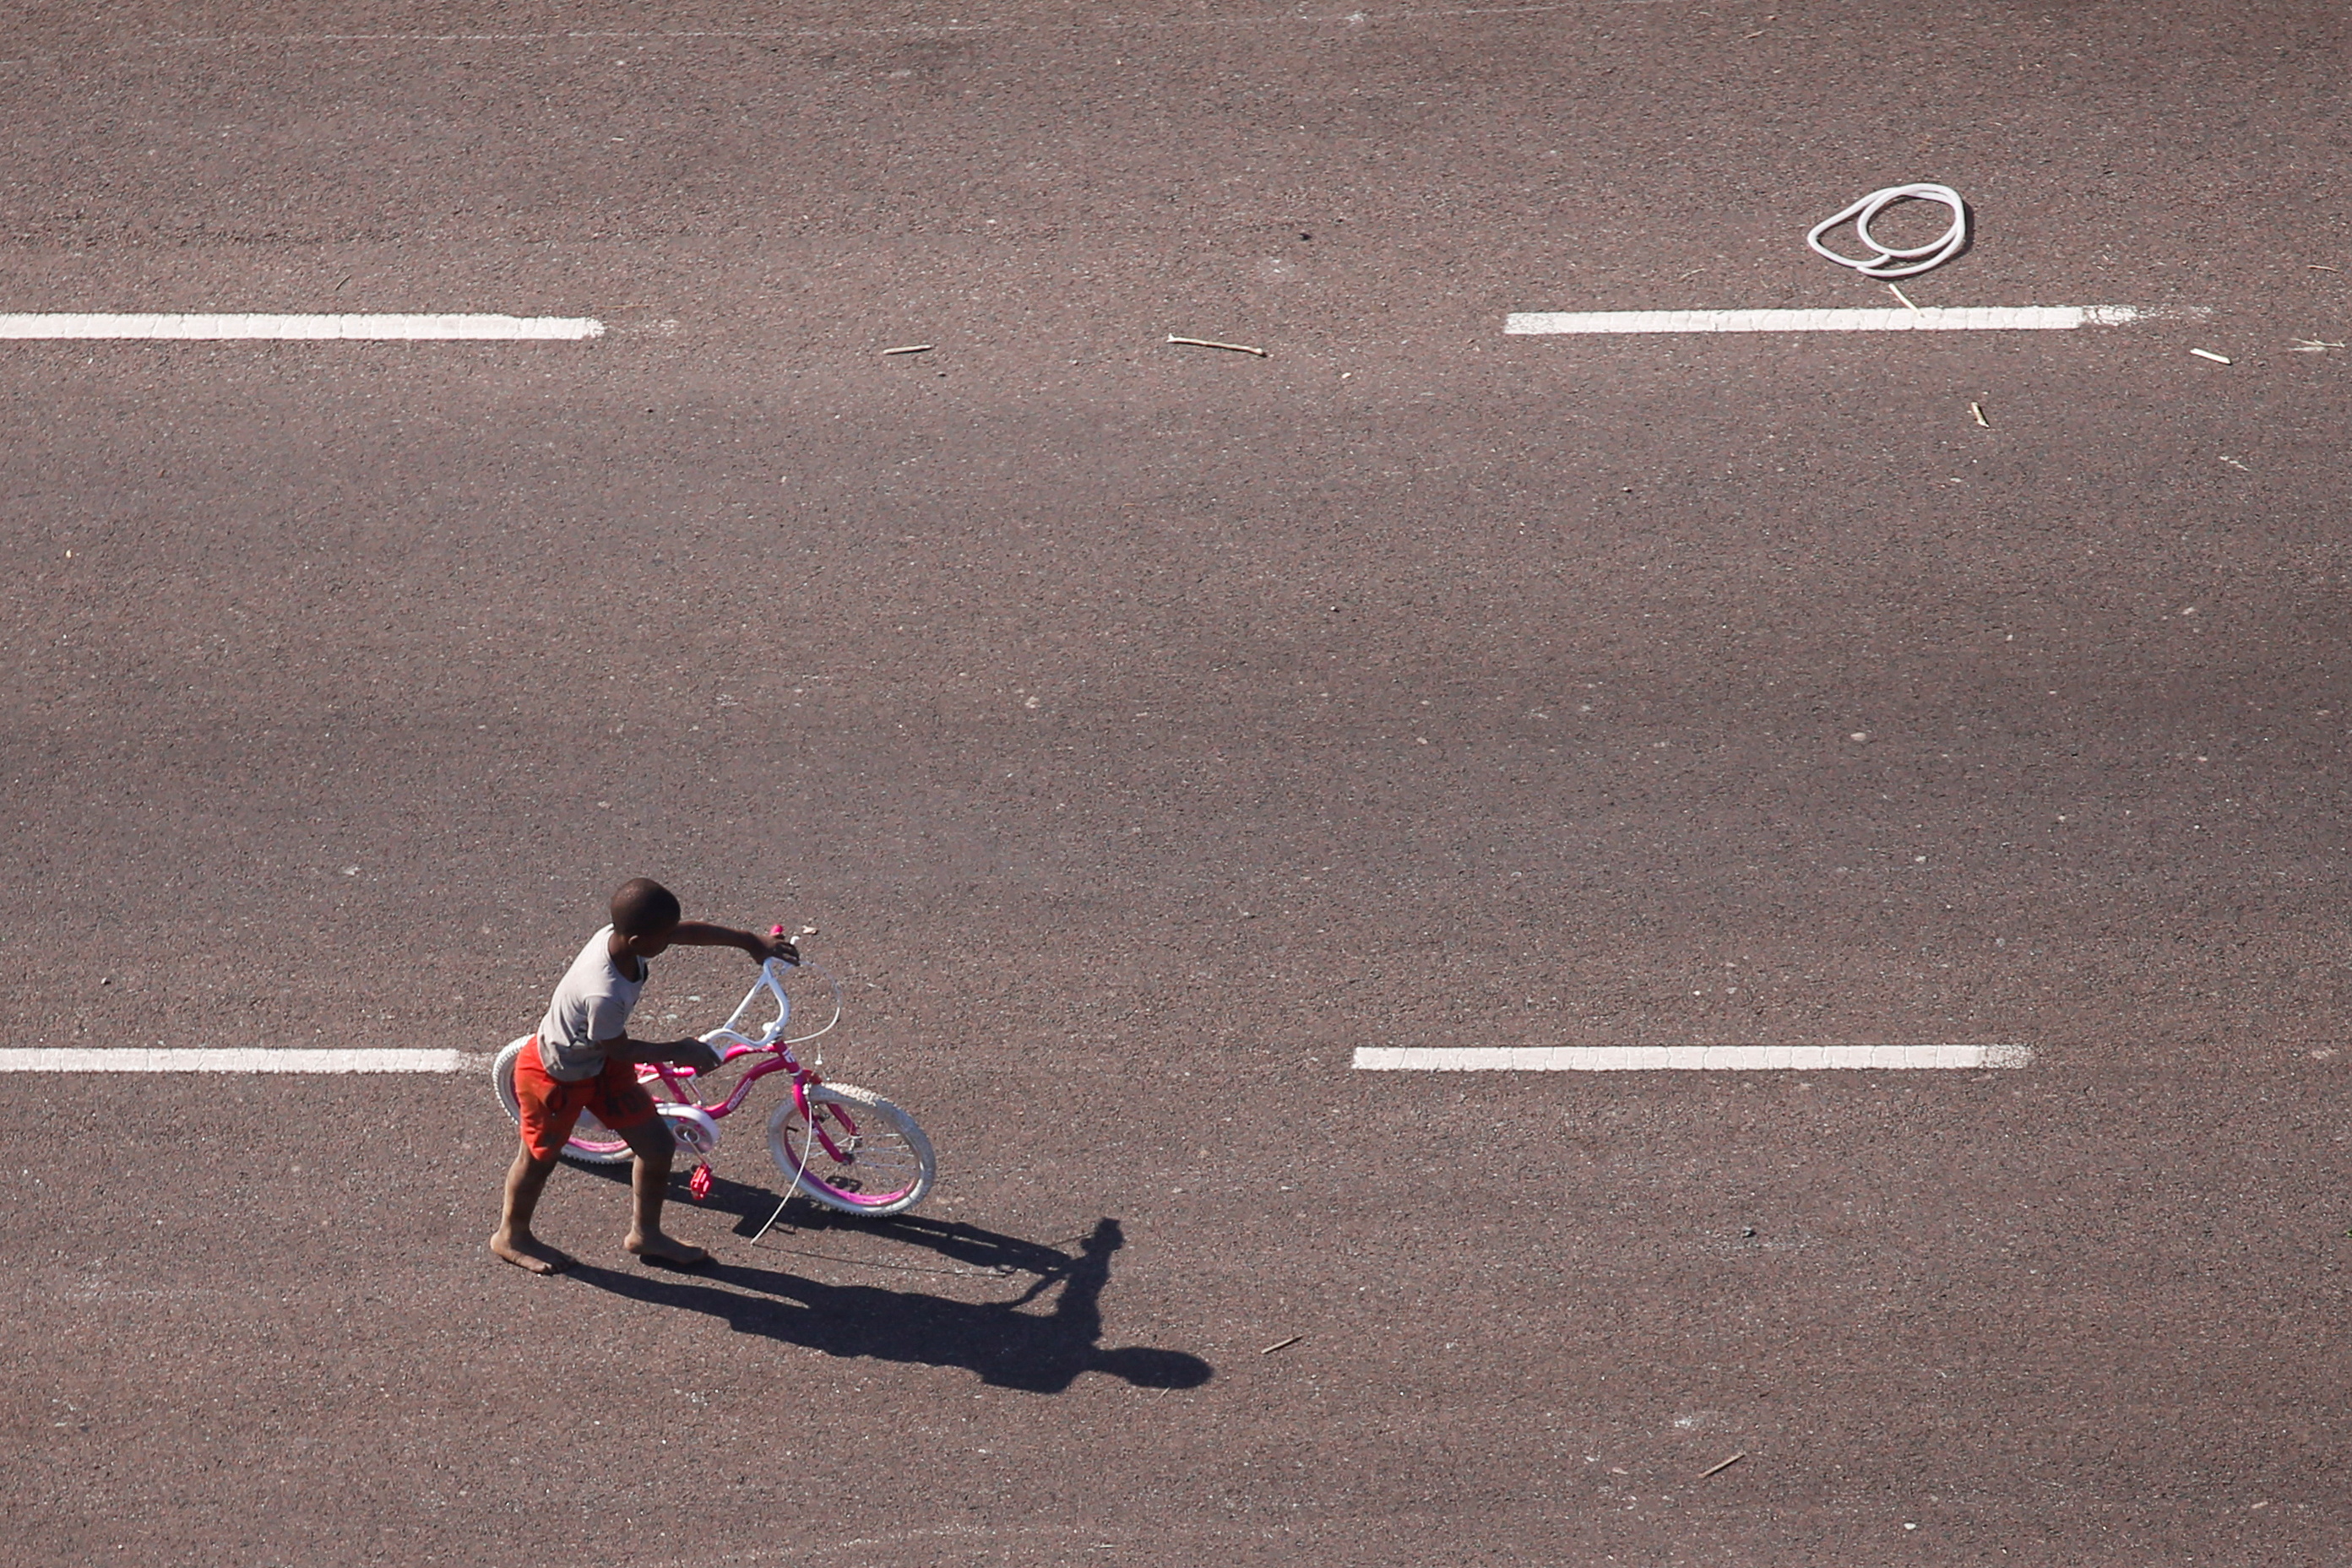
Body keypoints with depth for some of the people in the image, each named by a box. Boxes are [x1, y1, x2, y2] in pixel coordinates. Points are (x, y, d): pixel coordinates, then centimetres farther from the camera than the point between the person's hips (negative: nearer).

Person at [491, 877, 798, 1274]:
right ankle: (512, 1236, 44)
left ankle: (646, 1233, 32)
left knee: (656, 1144, 9)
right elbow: (618, 1048, -23)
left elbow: (689, 931, -2)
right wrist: (679, 1051, -12)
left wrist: (751, 941, 6)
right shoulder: (603, 994, -43)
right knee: (540, 1156, 17)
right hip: (556, 1076, -8)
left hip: (600, 1064, 8)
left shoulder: (617, 936, -20)